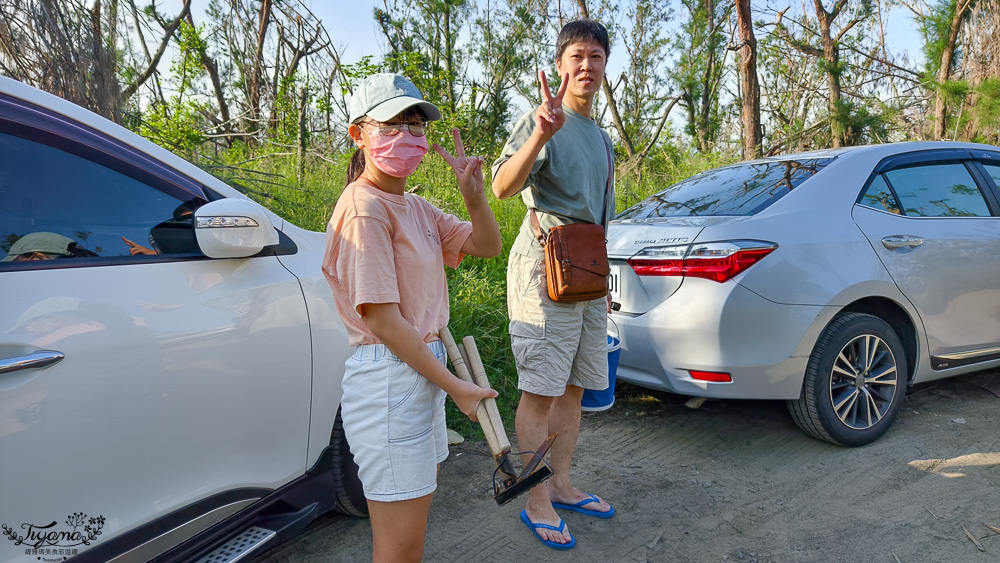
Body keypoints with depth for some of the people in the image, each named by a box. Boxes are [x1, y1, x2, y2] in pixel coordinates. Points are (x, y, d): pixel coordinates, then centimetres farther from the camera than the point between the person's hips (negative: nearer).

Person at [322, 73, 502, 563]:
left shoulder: (415, 206, 10)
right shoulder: (364, 208, -17)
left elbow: (487, 246, 12)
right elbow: (383, 321, -21)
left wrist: (473, 194, -8)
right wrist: (455, 387, -16)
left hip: (424, 369, 9)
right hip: (388, 380, -9)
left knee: (415, 510, 24)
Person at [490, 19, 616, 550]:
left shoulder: (602, 138, 20)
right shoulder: (541, 120, -4)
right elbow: (502, 186, -23)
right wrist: (541, 133, -39)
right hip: (545, 263, -8)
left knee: (573, 388, 12)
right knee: (540, 392, -4)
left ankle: (561, 484, 26)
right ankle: (537, 502, 8)